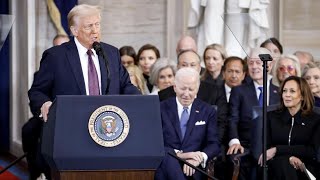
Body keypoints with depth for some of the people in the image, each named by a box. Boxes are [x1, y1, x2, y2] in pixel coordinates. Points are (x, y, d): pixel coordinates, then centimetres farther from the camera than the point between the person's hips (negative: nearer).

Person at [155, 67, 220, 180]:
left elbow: (214, 144, 7)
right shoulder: (161, 109, 8)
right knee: (169, 158, -37)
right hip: (165, 166, 1)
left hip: (193, 168, -1)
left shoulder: (208, 111, 13)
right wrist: (178, 154, -18)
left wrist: (200, 158, -16)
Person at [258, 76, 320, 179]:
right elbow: (266, 148, 4)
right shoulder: (271, 117, 14)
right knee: (283, 162, -37)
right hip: (278, 168, 1)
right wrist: (289, 157, -17)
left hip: (305, 170, -1)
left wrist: (278, 150, -13)